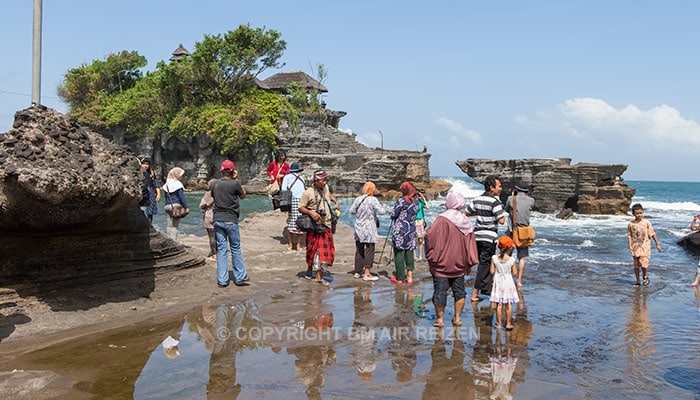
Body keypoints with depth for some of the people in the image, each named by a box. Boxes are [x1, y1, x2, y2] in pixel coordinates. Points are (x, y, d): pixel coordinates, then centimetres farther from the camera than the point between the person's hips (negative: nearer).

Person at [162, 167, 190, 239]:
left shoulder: (167, 184, 11)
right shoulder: (178, 184, -9)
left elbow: (166, 197, 15)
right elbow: (182, 197, -12)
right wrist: (186, 207, -11)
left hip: (168, 206, 6)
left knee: (169, 225, 10)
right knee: (175, 225, -2)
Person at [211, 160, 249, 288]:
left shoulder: (215, 184, 3)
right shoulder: (235, 184, -10)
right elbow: (243, 196, 6)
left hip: (217, 219, 3)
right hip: (231, 220, -3)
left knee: (221, 249, 6)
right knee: (236, 248, 9)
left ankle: (222, 280, 7)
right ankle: (240, 277, 14)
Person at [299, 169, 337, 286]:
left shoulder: (326, 188, 9)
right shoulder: (308, 193, -10)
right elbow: (301, 208, -8)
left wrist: (335, 202, 22)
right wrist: (310, 212, -24)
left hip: (326, 225, 5)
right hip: (313, 226, -5)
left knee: (326, 251, -3)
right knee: (311, 250, 6)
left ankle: (319, 276, 1)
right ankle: (309, 269, 32)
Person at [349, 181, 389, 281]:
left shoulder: (358, 199, 4)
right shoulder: (373, 200, -12)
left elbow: (352, 211, 12)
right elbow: (381, 211, -16)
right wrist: (385, 208, 4)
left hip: (359, 229, 6)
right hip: (369, 230, -6)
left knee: (359, 250, 13)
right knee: (369, 250, -1)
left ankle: (357, 272, 21)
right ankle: (367, 274, -2)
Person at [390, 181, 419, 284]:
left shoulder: (401, 201, -12)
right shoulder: (416, 202, 7)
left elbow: (394, 214, -9)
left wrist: (392, 211, 11)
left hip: (399, 230, -6)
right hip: (411, 230, 6)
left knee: (399, 254, 1)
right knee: (409, 253, 10)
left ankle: (399, 278, 4)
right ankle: (410, 277, 8)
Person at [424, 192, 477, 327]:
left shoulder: (442, 219, -13)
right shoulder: (466, 221, 4)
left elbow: (430, 236, -16)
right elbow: (470, 243, 7)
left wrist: (430, 255, 0)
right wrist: (469, 264, 12)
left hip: (442, 262, -5)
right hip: (459, 264, 5)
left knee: (440, 290, 2)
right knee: (459, 291, 14)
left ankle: (440, 318, 6)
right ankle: (457, 318, 16)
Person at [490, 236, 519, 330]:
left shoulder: (494, 258, -10)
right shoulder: (511, 260, -13)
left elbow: (492, 271, -6)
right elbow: (514, 273, -7)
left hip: (498, 283, 1)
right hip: (508, 283, -1)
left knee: (499, 305, 7)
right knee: (509, 305, 9)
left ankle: (498, 324, 13)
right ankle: (508, 324, 16)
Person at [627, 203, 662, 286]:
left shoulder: (646, 222, -2)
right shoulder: (631, 224, 1)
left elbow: (653, 234, 2)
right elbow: (629, 236, 4)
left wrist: (657, 244, 5)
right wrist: (630, 246, -4)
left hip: (645, 246, -2)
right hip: (635, 247, 2)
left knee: (643, 264, -14)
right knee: (636, 265, 6)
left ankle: (645, 277, 15)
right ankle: (638, 281, 18)